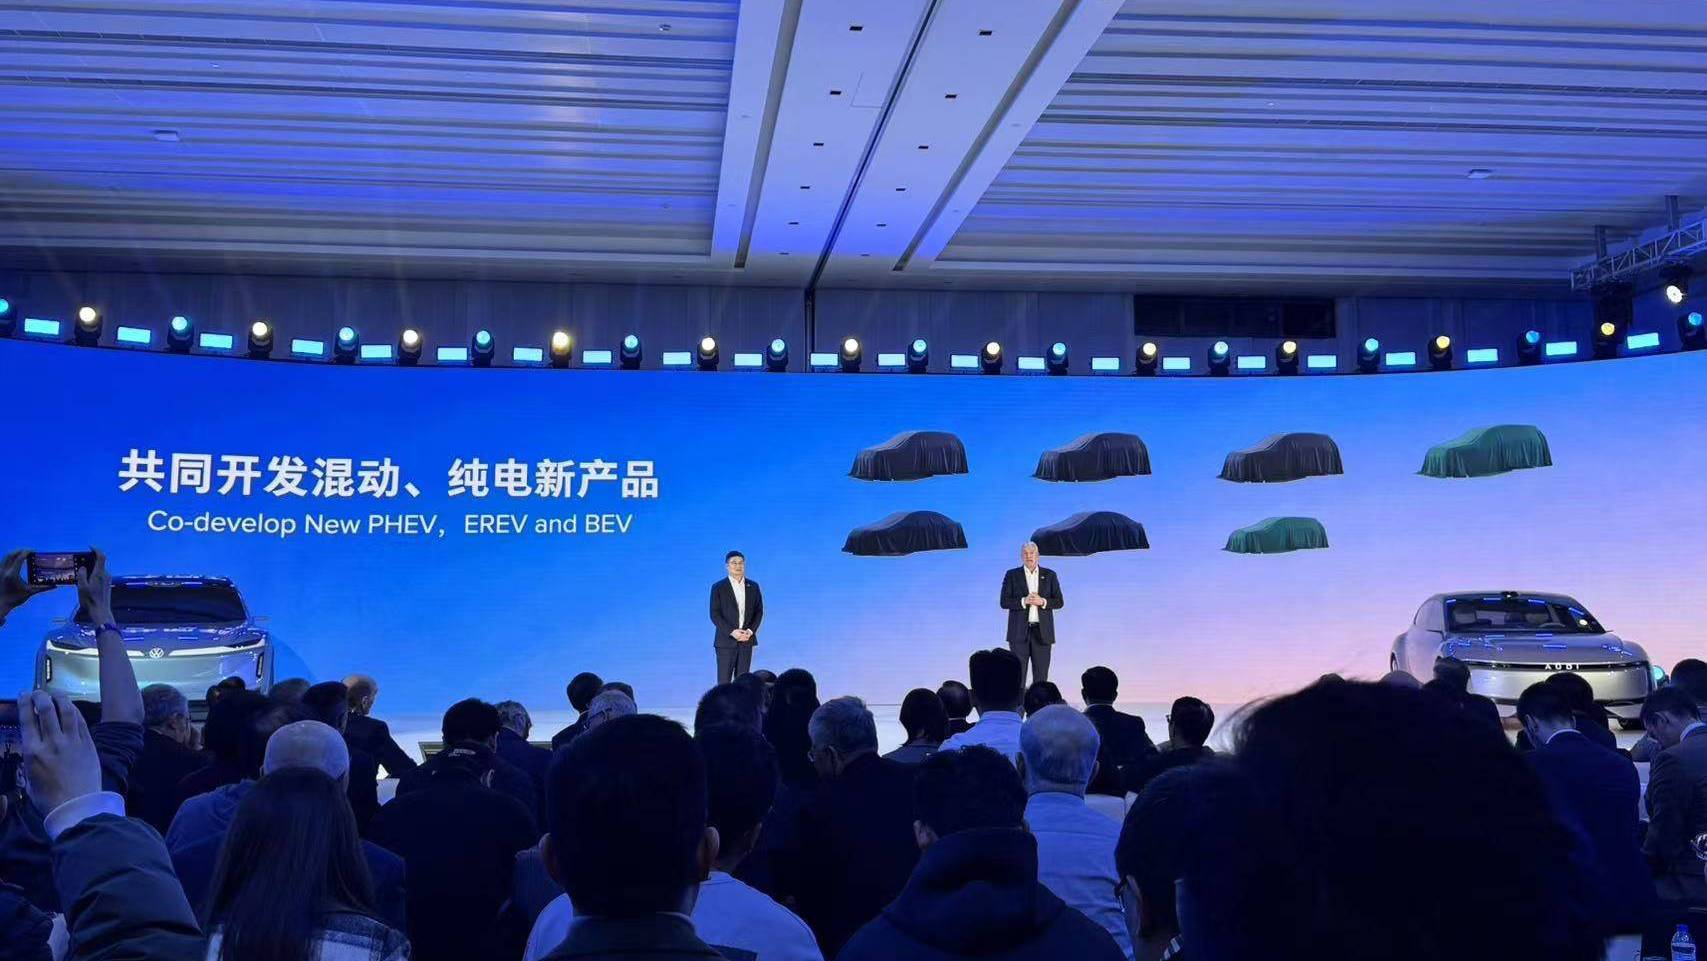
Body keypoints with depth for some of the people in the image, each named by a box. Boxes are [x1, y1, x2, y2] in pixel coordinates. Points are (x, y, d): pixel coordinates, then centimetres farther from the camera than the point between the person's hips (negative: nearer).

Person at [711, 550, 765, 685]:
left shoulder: (753, 586, 8)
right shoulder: (718, 587, -2)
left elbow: (759, 611, 8)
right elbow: (715, 614, -6)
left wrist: (750, 631, -7)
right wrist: (731, 632, -16)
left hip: (746, 639, 3)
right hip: (726, 640, -3)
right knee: (724, 682, -4)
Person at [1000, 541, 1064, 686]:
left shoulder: (1049, 575, 8)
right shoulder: (1012, 575, 5)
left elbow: (1059, 602, 5)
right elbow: (1004, 602, -1)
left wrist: (1043, 602, -13)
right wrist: (1023, 601, -16)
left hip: (1042, 631, 1)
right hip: (1019, 632, -1)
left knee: (1041, 675, 1)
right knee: (1018, 674, -3)